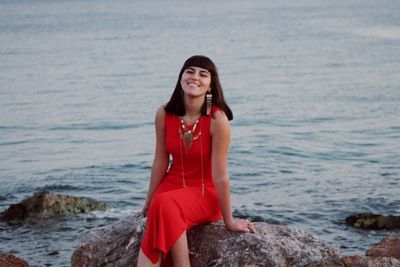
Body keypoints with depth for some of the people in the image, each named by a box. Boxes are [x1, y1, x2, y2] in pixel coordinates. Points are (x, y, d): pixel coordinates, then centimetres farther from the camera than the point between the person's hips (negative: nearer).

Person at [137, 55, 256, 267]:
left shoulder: (217, 119, -20)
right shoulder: (164, 114, -6)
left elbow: (220, 175, -17)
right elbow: (160, 162, 5)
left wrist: (229, 221, -11)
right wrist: (148, 202, 13)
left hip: (205, 193, -4)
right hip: (173, 185, 4)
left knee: (164, 205, -34)